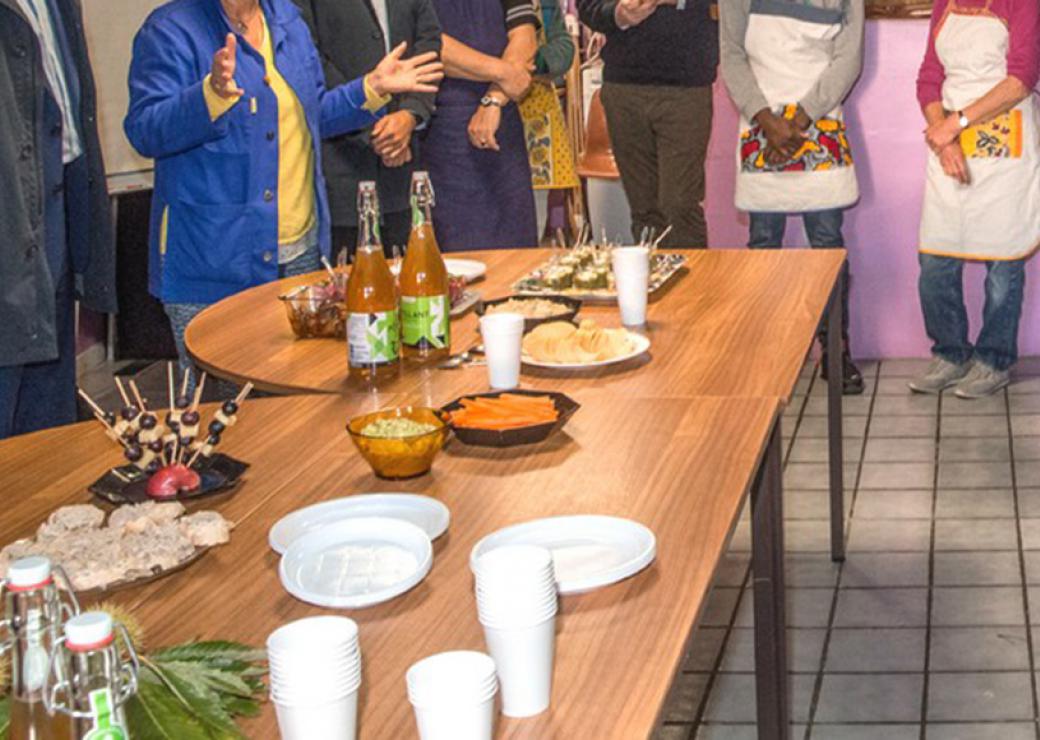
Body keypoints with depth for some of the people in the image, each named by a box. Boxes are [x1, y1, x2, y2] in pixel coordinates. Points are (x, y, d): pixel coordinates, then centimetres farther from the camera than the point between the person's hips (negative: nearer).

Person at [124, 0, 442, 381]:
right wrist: (213, 94, -35)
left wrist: (373, 88, 11)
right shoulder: (169, 31, -8)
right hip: (214, 265, -6)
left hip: (301, 251, 6)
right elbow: (144, 131, -20)